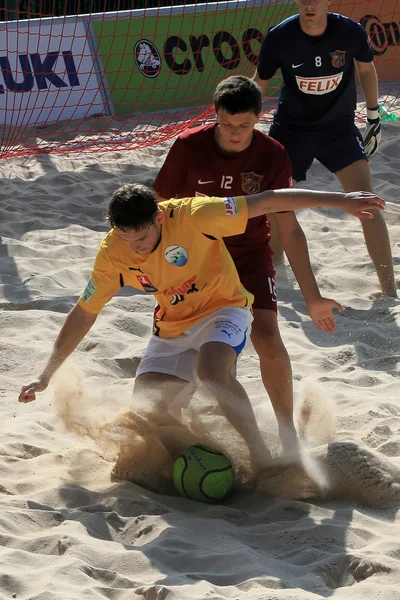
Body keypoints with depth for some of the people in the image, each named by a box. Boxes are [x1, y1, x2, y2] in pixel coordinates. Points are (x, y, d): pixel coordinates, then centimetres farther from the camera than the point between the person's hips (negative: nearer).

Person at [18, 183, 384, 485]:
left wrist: (339, 201, -23)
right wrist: (47, 376, -5)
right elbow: (83, 314, -5)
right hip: (173, 328, 5)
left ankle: (262, 458, -25)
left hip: (223, 309, -5)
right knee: (146, 410, -12)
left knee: (211, 370, -35)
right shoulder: (112, 254, -16)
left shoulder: (191, 216, -28)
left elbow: (266, 202, -24)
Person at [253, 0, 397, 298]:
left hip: (339, 126, -1)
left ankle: (389, 291, -11)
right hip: (291, 128, 1)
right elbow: (259, 84, -1)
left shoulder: (351, 32, -17)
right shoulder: (279, 38, -17)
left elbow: (366, 69, 5)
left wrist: (374, 117, 11)